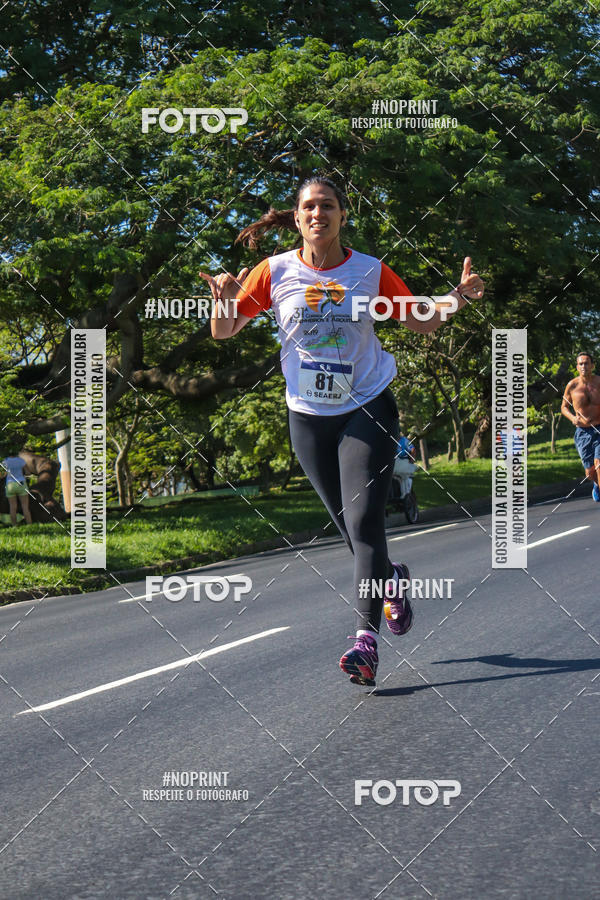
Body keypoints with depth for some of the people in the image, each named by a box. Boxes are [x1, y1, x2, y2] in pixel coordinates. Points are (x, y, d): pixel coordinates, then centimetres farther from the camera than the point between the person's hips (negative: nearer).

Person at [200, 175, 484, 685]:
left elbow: (422, 323, 7)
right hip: (309, 416, 2)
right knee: (349, 525, 10)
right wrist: (224, 299, -20)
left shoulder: (371, 273, -4)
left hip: (368, 408, -2)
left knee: (363, 520, -15)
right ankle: (390, 582, 41)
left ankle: (366, 640, -19)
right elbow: (223, 332, 1)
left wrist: (458, 298, -12)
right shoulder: (275, 273, -3)